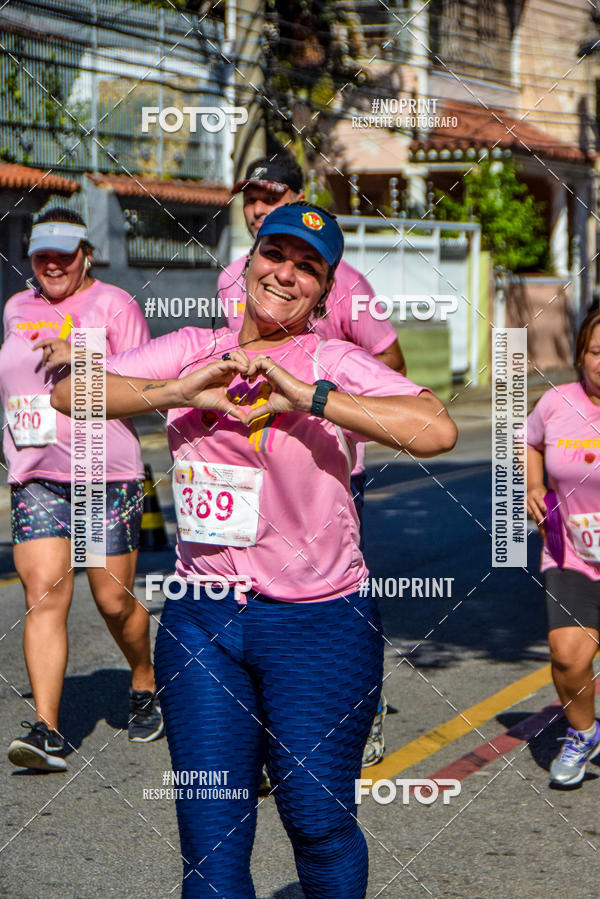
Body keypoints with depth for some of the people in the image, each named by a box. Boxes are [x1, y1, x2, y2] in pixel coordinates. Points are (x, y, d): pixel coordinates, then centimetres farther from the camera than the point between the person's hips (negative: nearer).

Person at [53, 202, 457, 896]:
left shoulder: (333, 363, -6)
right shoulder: (194, 351, 6)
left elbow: (436, 430, -23)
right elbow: (68, 392, -3)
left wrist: (310, 397, -25)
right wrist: (181, 391, -16)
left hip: (318, 624, -3)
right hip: (200, 618, 3)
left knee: (318, 819, 2)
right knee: (210, 838, 3)